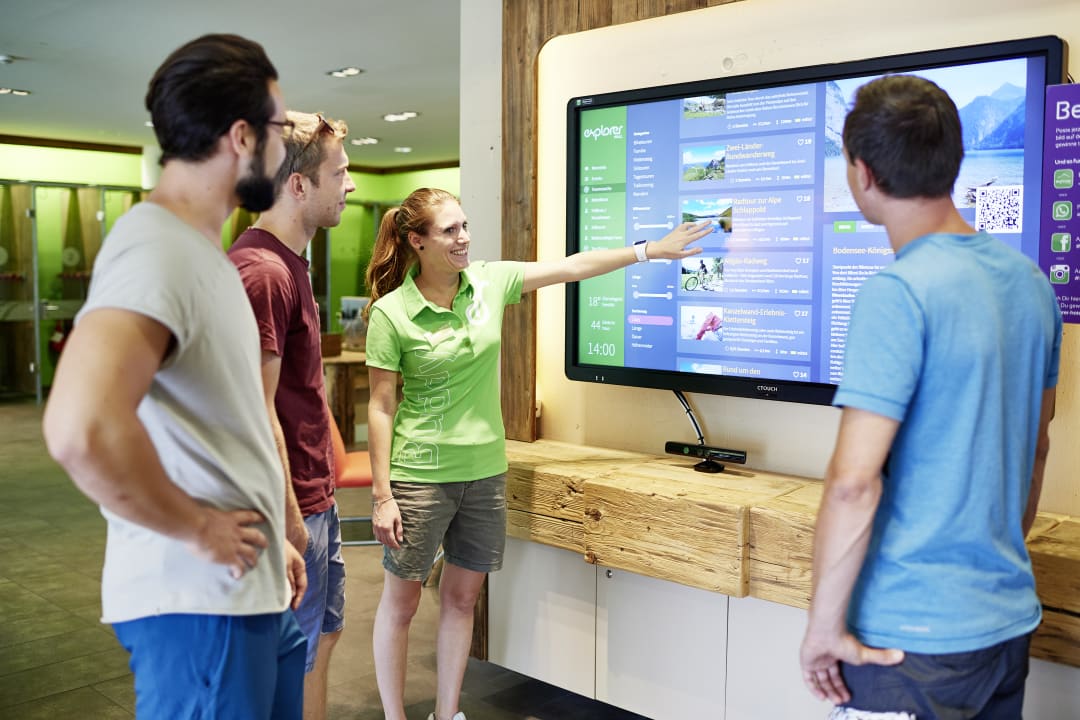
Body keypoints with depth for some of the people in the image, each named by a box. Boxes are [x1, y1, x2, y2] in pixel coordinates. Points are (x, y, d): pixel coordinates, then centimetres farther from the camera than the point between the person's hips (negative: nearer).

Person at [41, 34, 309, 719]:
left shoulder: (201, 248, 14)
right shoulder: (155, 247, -19)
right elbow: (83, 429, -36)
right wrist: (197, 527, -21)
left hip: (259, 591, 10)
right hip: (199, 607, -9)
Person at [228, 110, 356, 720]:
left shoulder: (290, 263, 11)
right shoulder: (262, 272, -22)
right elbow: (255, 414, -24)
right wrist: (290, 527, -20)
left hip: (316, 500, 10)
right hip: (294, 509, -10)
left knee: (326, 632, 23)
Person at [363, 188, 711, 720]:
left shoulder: (489, 282, 0)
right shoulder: (390, 313, -11)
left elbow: (570, 267, 4)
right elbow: (381, 407, -9)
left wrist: (651, 251, 4)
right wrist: (382, 495, -10)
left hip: (485, 472, 5)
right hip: (420, 475, -4)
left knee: (462, 597, 14)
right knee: (401, 600, 9)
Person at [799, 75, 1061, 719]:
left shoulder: (898, 294, -21)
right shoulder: (1030, 281, 4)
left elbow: (854, 483, -24)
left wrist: (825, 624, -13)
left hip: (913, 636, -8)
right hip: (1011, 622, 8)